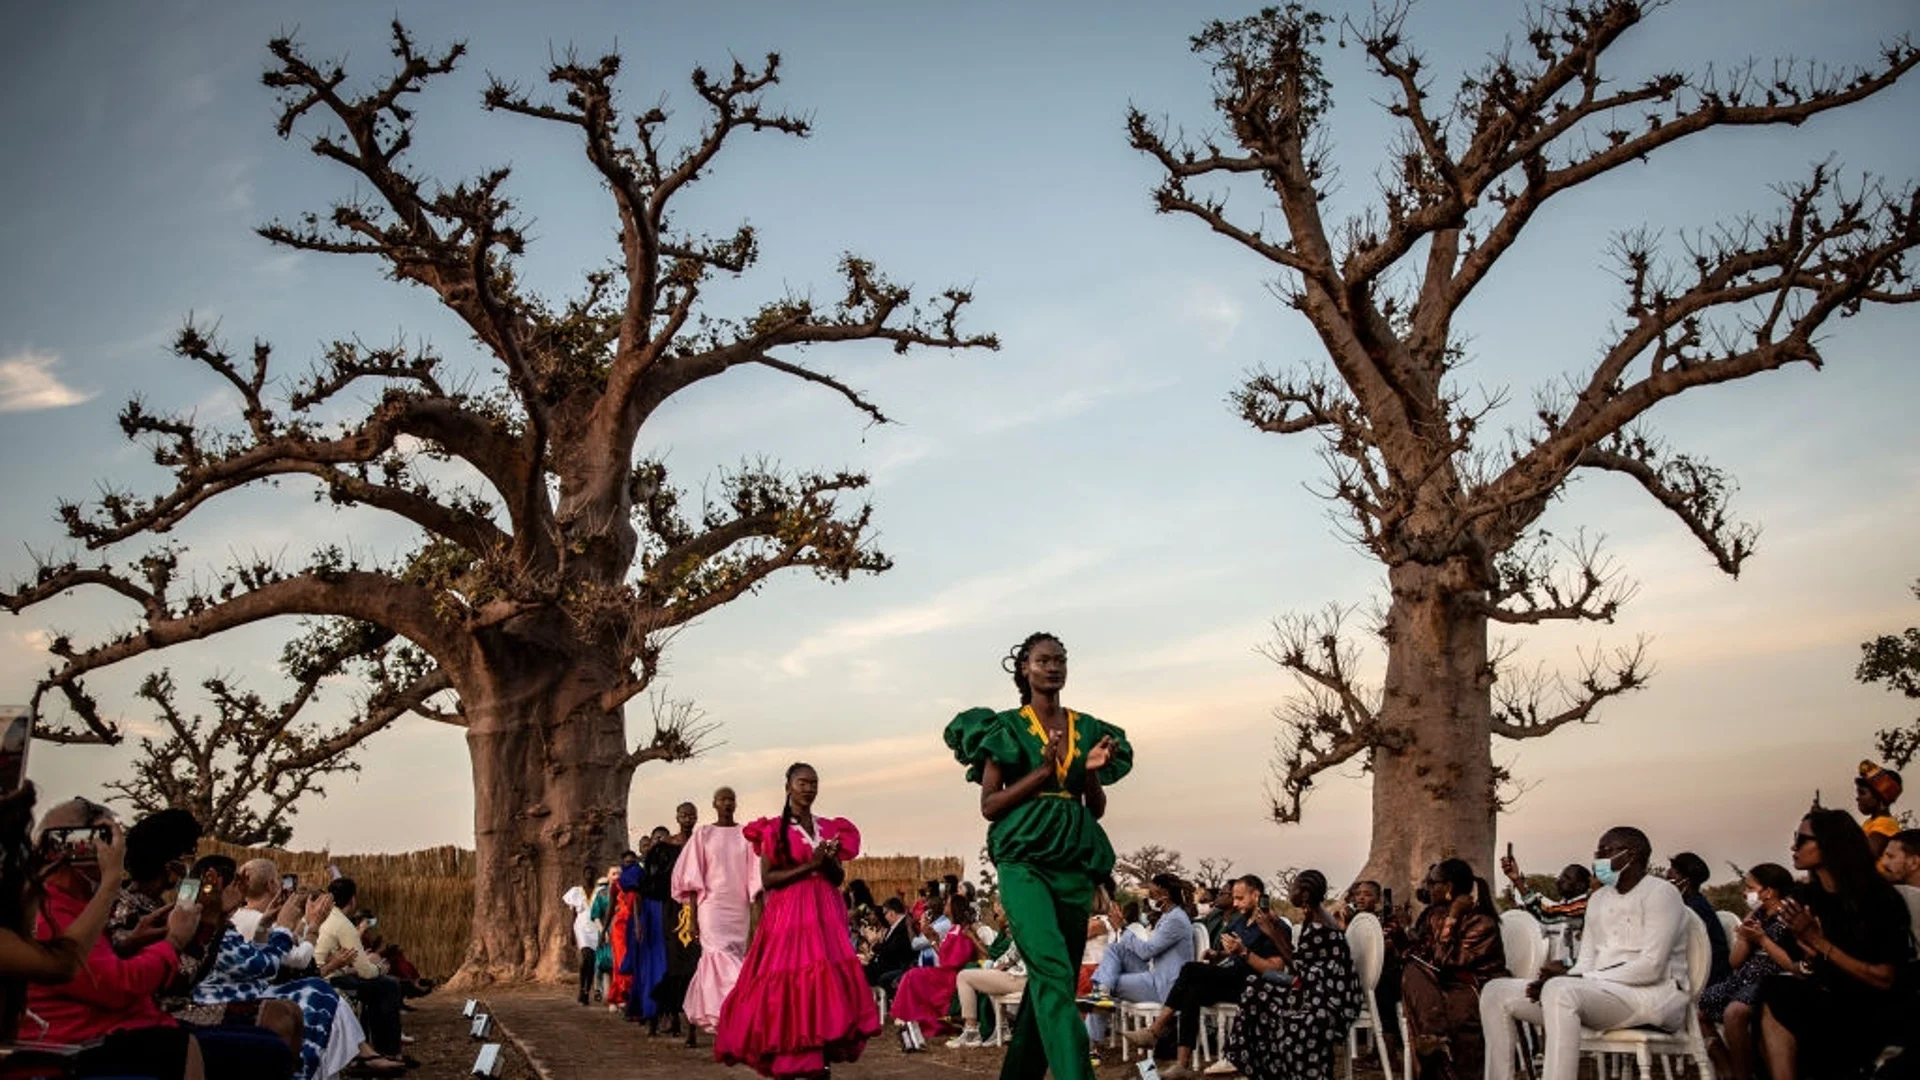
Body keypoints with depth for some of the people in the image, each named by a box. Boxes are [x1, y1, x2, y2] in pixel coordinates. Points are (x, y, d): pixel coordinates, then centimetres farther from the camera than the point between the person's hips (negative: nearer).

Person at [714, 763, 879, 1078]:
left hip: (826, 915, 4)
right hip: (788, 914, -4)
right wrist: (808, 866, -14)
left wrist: (829, 862, -7)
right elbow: (767, 879, -8)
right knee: (789, 983, -9)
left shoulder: (829, 828, 12)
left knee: (828, 982, -3)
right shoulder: (774, 829, -1)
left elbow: (839, 879, 14)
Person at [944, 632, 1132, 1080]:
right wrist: (1043, 771, -12)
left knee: (1056, 980, 6)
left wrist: (1092, 772, -4)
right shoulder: (1005, 728, 3)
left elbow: (1097, 809, 16)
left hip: (1075, 862, 5)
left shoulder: (1087, 729, 14)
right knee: (1053, 974, -21)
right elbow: (989, 806, -3)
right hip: (1025, 860, -5)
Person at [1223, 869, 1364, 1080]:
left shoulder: (1319, 928, -22)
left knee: (1299, 1027, -38)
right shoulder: (1312, 918, 7)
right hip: (1316, 988, 11)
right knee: (1257, 993, 6)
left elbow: (1296, 965, -17)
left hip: (1333, 996, -11)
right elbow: (1299, 958, 10)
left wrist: (1273, 933, -12)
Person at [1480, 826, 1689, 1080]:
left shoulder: (1660, 893, -4)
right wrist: (1558, 978, -11)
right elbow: (1586, 963, 14)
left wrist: (1572, 978, -18)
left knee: (1561, 990, -38)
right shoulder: (1598, 899, 20)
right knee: (1496, 992, -5)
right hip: (1599, 994, 8)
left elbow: (1651, 967, -15)